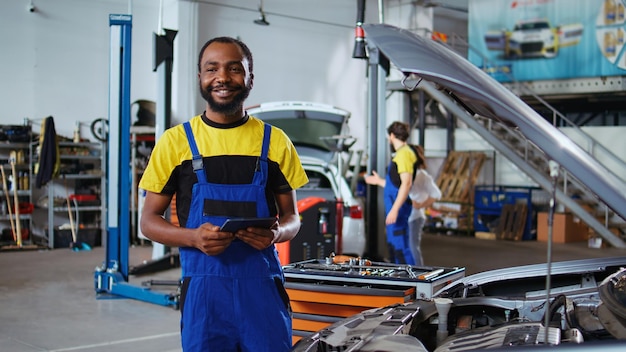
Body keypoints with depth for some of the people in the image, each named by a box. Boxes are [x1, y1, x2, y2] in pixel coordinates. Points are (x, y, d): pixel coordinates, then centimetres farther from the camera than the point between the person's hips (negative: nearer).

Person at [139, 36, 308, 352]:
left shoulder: (275, 141, 7)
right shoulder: (175, 142, 3)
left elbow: (291, 217, 13)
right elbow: (149, 220, 5)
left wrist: (276, 233, -11)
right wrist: (194, 237, -15)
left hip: (263, 286, 1)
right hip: (204, 289, -1)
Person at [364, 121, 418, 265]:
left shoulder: (404, 154, -13)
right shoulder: (400, 154, 18)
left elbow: (406, 183, -23)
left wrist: (395, 209, -27)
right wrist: (379, 181, 38)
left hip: (398, 208, -11)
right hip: (395, 206, 11)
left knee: (400, 247, -11)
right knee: (393, 246, 16)